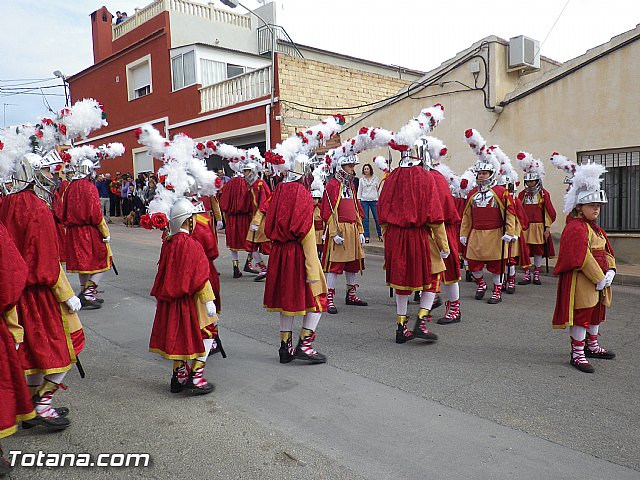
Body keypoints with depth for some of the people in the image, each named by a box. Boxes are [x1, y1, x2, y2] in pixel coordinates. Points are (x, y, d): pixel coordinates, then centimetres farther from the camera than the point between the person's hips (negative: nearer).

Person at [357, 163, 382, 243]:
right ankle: (366, 236, 5)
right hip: (364, 201, 1)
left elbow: (378, 189, 8)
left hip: (374, 200, -1)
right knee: (365, 219, -1)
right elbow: (359, 191, 11)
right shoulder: (361, 179, 8)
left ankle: (380, 235, 10)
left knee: (377, 218, -2)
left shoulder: (375, 178, 5)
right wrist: (358, 200, 3)